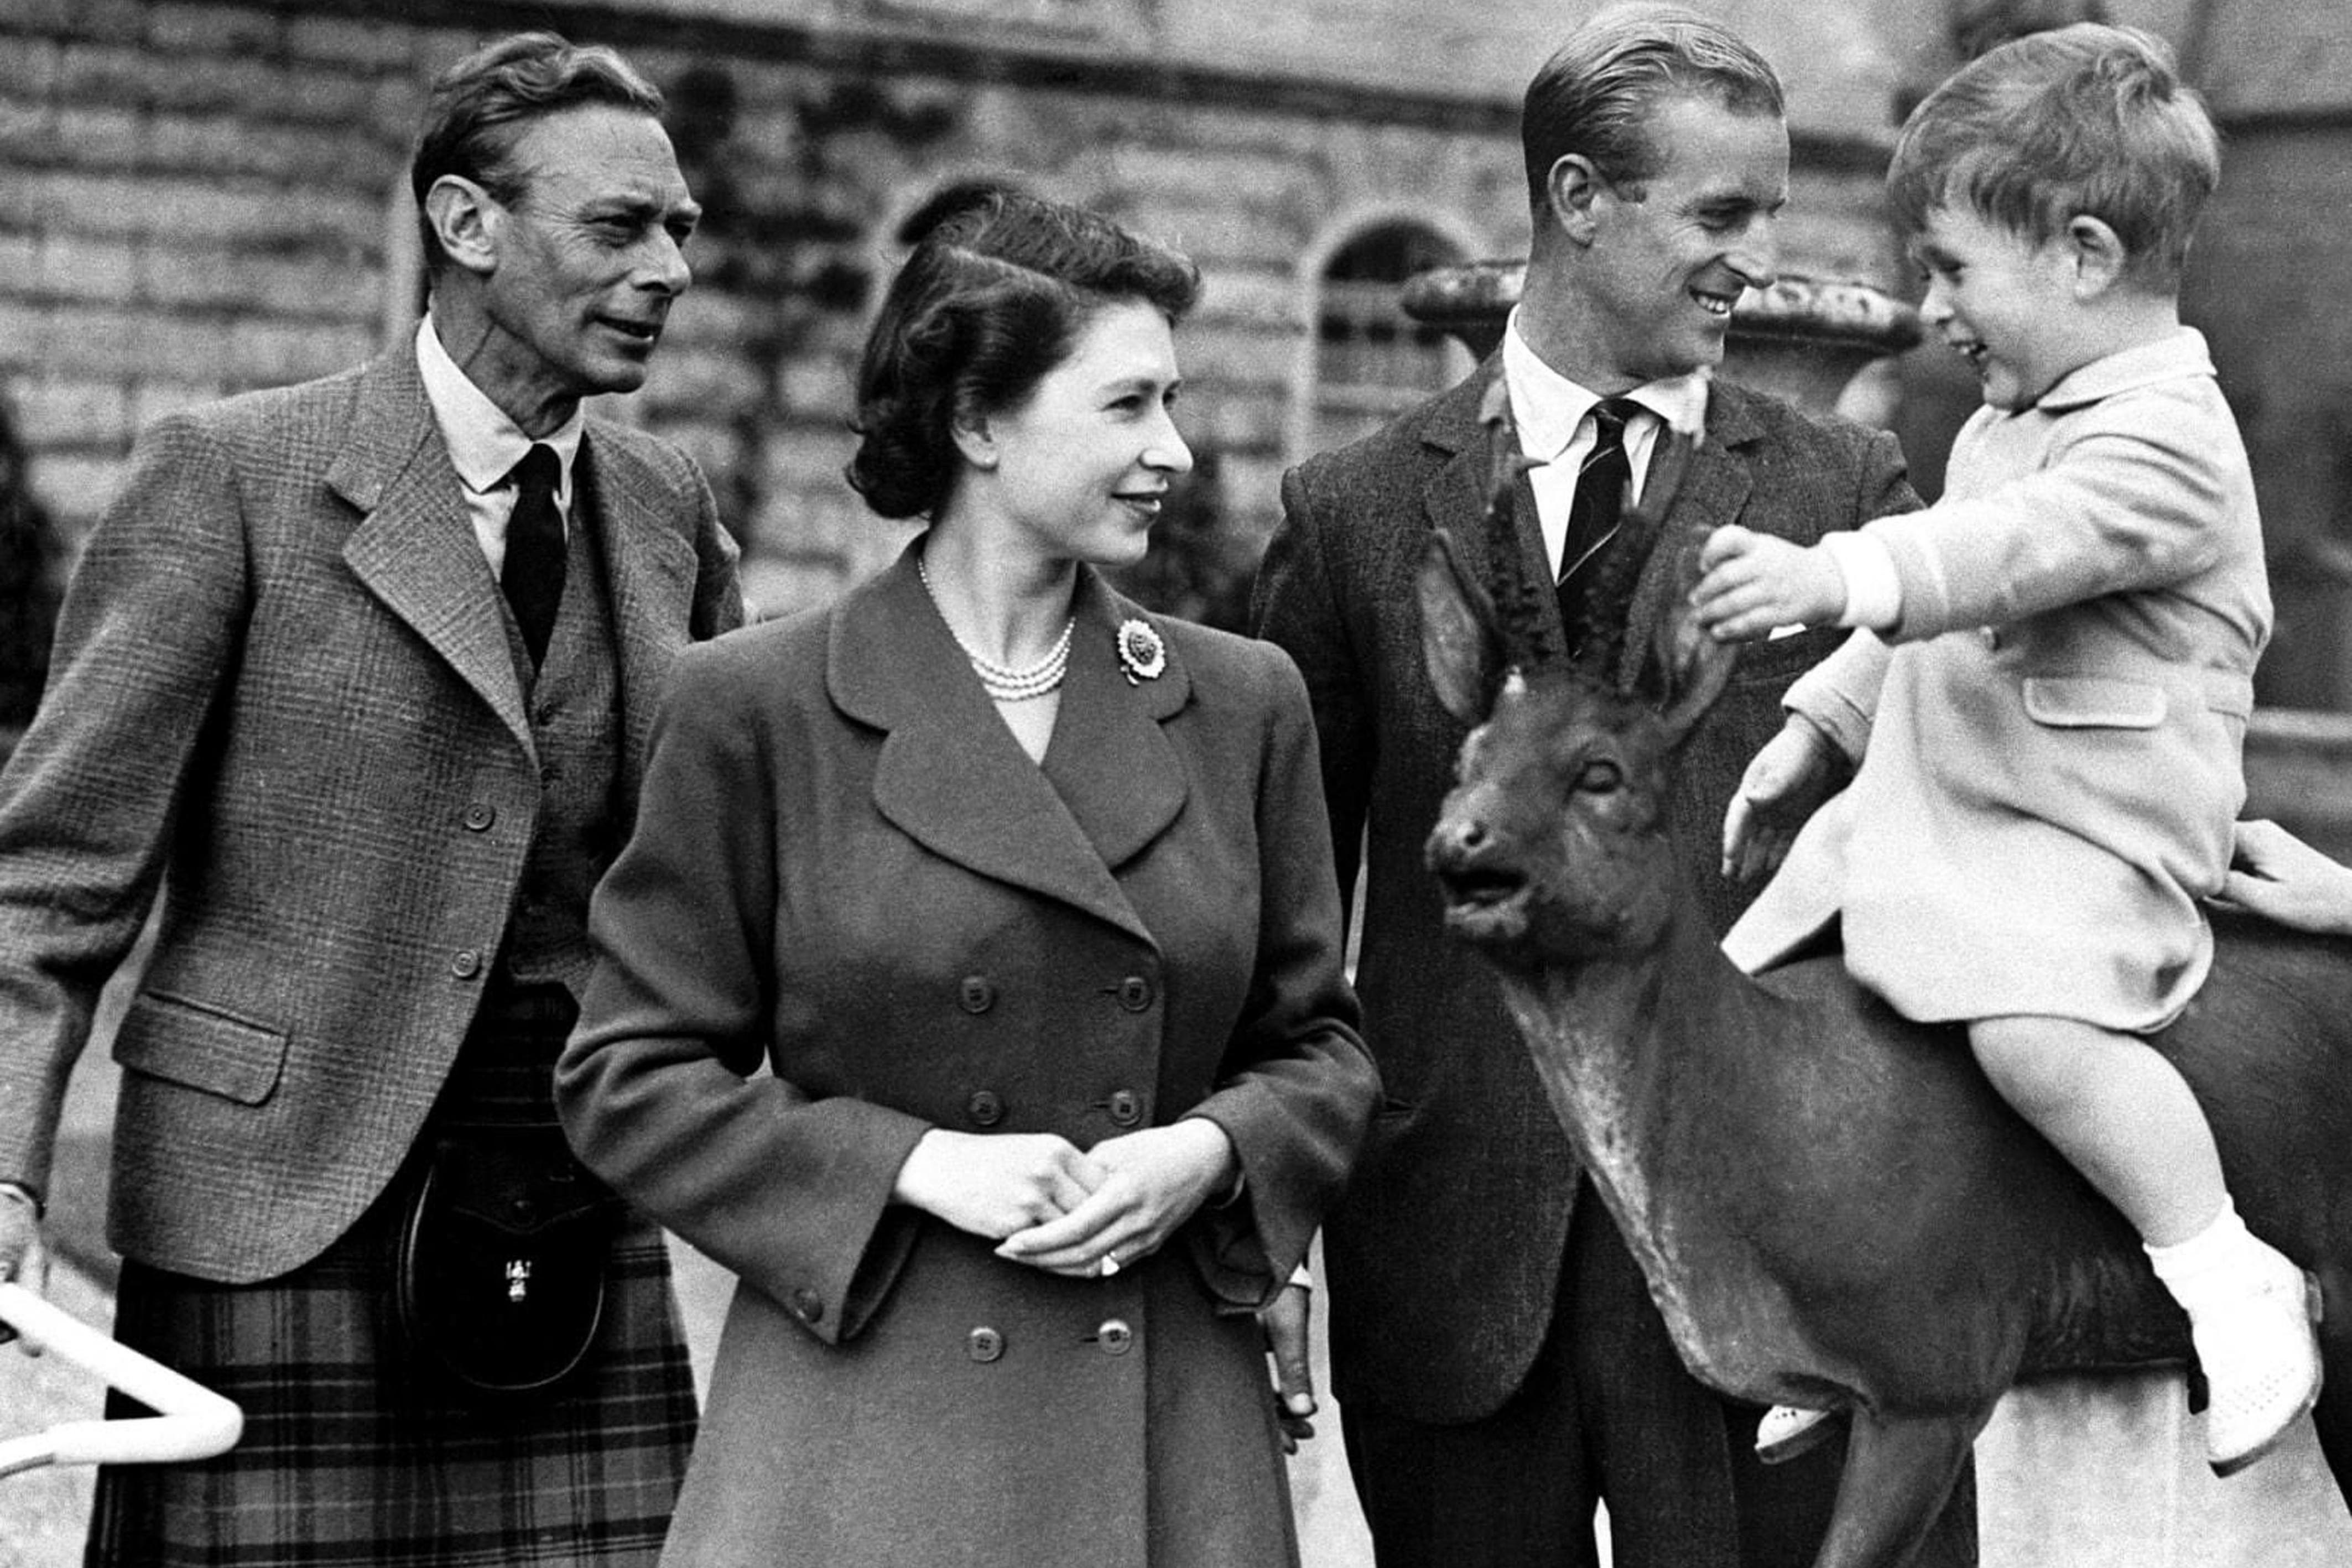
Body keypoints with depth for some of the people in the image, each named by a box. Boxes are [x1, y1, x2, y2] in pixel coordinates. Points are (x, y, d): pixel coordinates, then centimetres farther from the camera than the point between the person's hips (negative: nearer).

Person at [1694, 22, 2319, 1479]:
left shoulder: (2164, 435, -15)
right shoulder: (2013, 420, 16)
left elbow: (2019, 548, -34)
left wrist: (1839, 578, -47)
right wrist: (1817, 726, 22)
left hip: (2086, 840, -10)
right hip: (1920, 805, 10)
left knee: (2031, 1020, -35)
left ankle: (2231, 1281, -19)